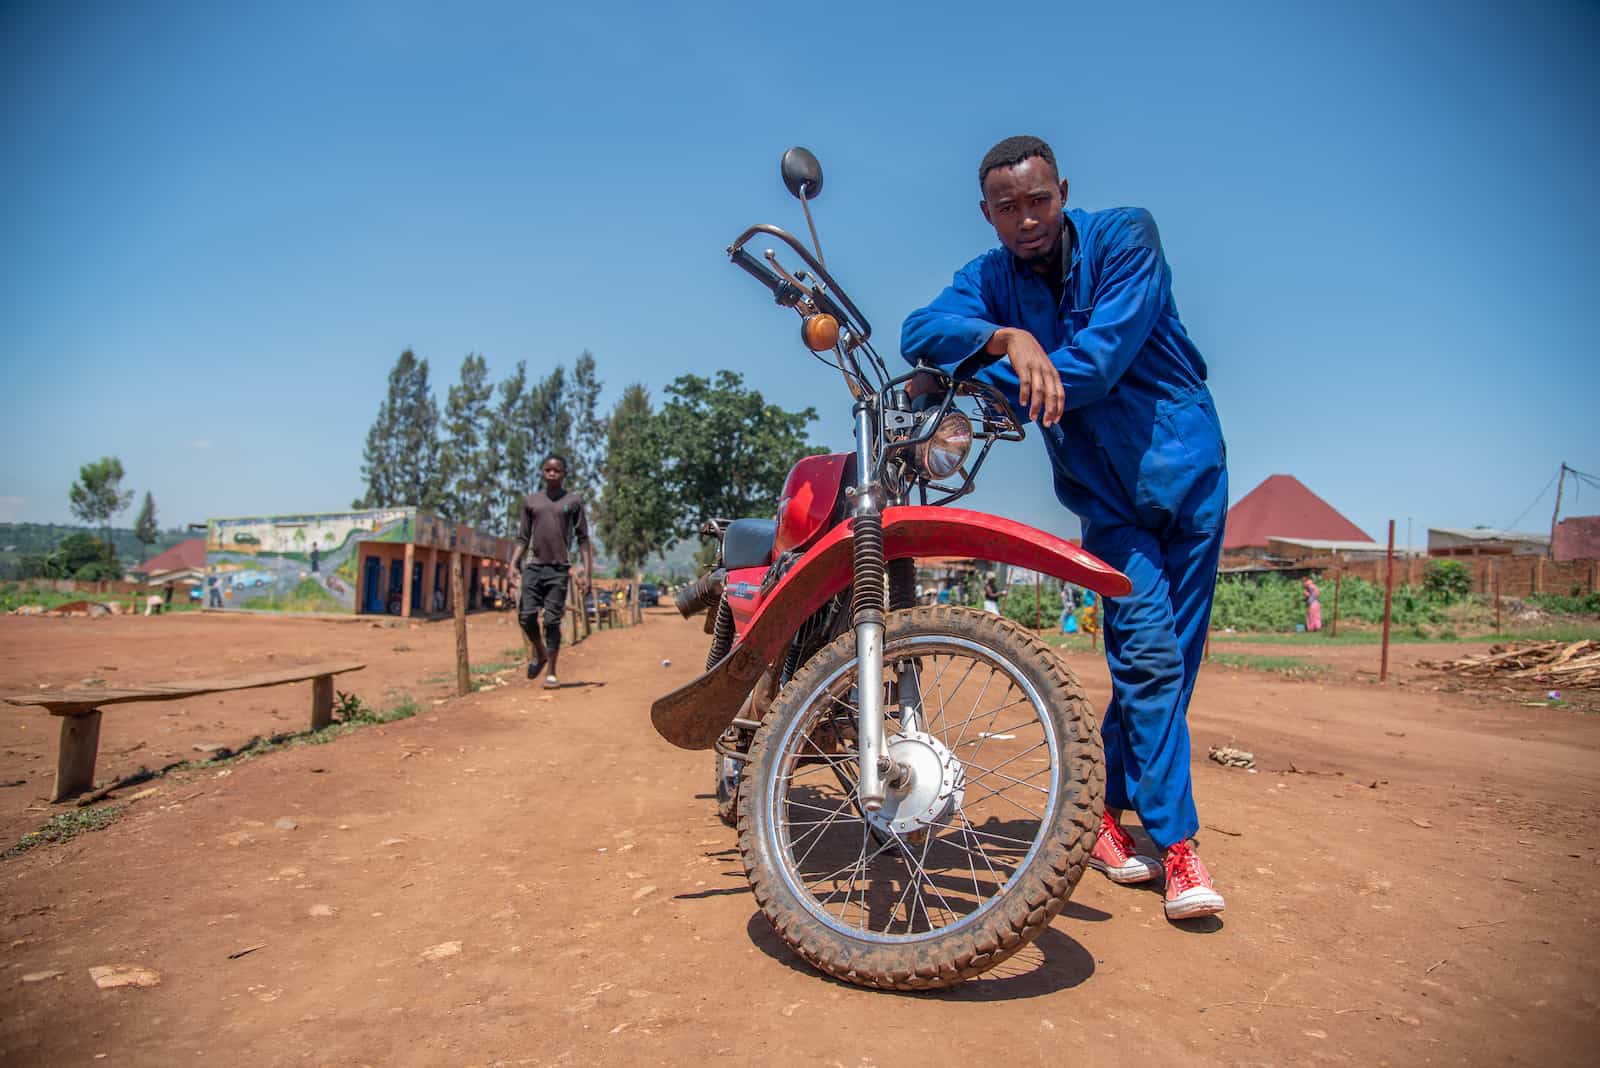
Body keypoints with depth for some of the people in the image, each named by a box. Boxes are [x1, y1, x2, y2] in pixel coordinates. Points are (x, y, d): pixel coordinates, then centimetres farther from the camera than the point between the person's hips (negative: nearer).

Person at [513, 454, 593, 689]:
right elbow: (523, 538, 14)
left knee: (552, 621, -3)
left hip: (559, 569, -2)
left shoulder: (574, 501, 4)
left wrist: (587, 573, -3)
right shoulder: (530, 500, 12)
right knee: (526, 616, -4)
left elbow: (583, 539, 3)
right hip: (533, 567, 2)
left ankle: (552, 673, 6)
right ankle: (540, 653, 24)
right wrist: (513, 565, 2)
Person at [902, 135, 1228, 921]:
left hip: (1185, 463, 0)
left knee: (1171, 657, 6)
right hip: (1105, 490, 0)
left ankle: (1105, 807, 22)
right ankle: (1176, 844, -4)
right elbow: (919, 332, -20)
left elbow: (1100, 358, -23)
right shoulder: (989, 281, -1)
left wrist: (974, 388, -24)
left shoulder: (1125, 237, -9)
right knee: (1147, 652, -11)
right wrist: (1004, 338, -38)